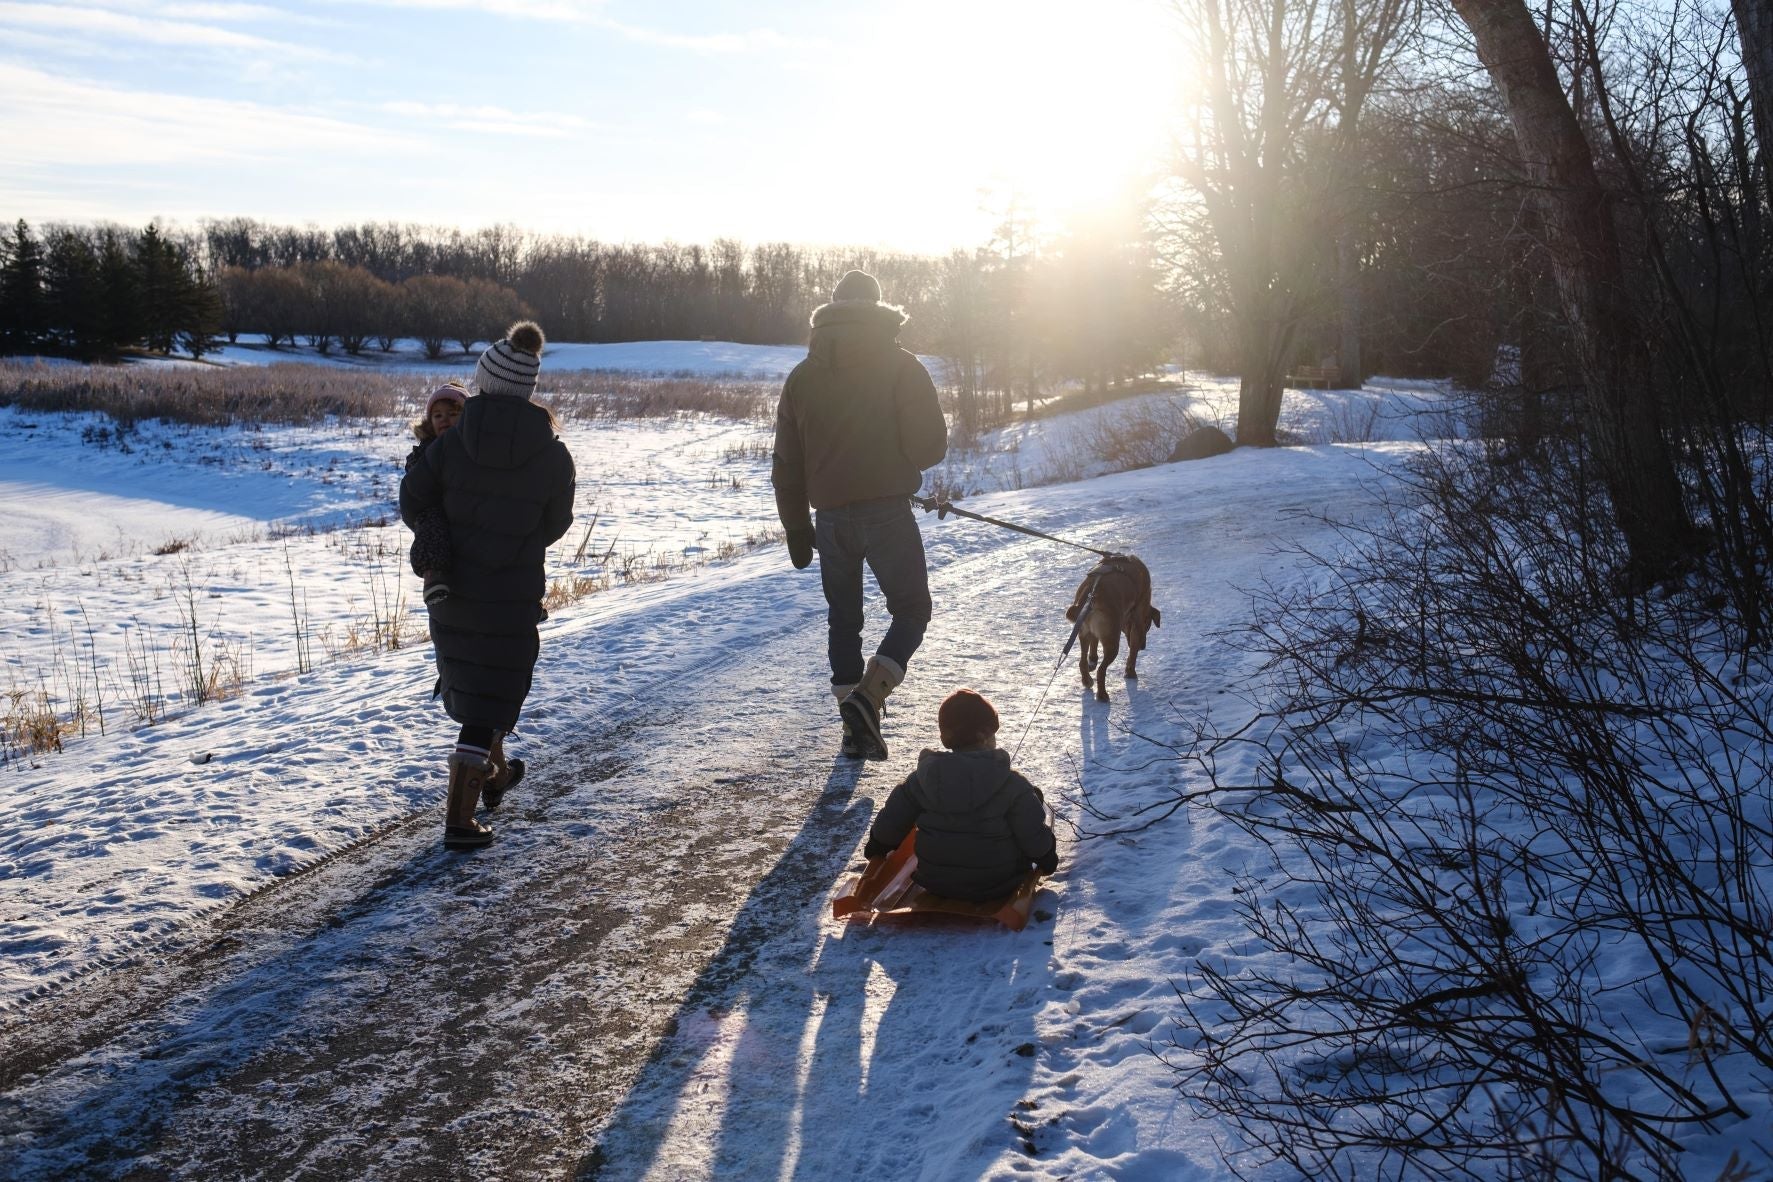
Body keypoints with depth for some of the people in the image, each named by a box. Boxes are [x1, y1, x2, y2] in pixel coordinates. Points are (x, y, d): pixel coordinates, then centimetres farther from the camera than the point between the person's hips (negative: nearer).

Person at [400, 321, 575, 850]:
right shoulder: (553, 455, -11)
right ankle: (459, 818, -1)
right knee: (489, 700, 4)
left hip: (450, 589, 3)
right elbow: (556, 524, 1)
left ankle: (493, 773, 44)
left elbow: (414, 500, -3)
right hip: (512, 597, -3)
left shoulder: (452, 441, -10)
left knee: (472, 681, 24)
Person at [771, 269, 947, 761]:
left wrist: (796, 527, 17)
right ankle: (867, 697, -13)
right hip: (888, 512, -4)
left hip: (831, 517, 4)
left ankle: (856, 728, 17)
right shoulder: (901, 366, -3)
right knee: (911, 610, 8)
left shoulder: (802, 376, 9)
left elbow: (786, 465, 10)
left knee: (843, 618, 16)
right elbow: (929, 447, -9)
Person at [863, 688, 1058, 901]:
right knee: (1033, 796, 12)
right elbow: (1037, 840, -16)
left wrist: (876, 851, 20)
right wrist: (1048, 860, 7)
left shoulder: (921, 779, -10)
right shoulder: (1011, 784, -20)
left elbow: (887, 828, -2)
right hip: (997, 886, -4)